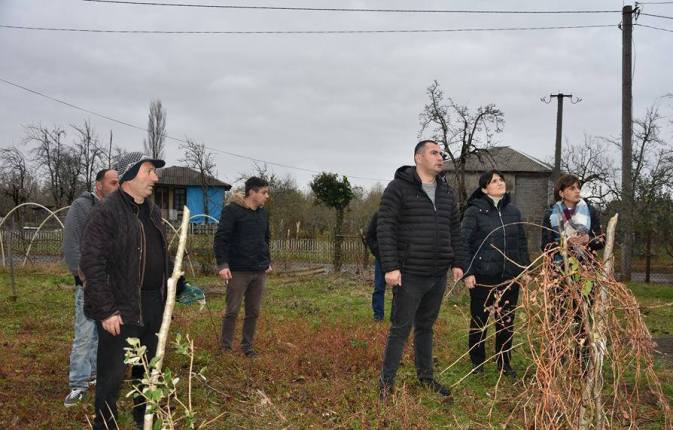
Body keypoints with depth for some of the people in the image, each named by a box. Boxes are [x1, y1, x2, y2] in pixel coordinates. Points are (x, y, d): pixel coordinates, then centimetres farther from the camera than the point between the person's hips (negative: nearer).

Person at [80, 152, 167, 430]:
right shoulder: (107, 213, -13)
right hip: (122, 309, -7)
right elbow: (91, 263, -18)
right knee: (113, 374, 2)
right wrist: (106, 310, -20)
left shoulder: (153, 211, 12)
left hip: (154, 305, 8)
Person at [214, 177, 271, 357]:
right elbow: (220, 238, -12)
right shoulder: (232, 210, -9)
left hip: (259, 271, 6)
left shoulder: (263, 212, 12)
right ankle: (225, 347, 12)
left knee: (253, 312, 9)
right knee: (232, 311, 0)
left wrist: (267, 261, 17)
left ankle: (247, 346, 21)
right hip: (238, 271, -6)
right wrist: (223, 264, -17)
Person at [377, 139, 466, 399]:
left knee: (426, 327, 17)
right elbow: (385, 228, -12)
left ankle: (425, 376, 28)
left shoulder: (446, 192, 14)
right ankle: (386, 383, 8)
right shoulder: (399, 188, -7)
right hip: (410, 275, -6)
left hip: (438, 275, 6)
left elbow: (455, 230, 18)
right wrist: (390, 267, -17)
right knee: (401, 329, -1)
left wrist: (457, 263, 12)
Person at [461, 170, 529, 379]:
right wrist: (467, 272, -14)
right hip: (483, 276, -4)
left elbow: (522, 242, 16)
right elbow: (464, 242, -8)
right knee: (479, 320, 7)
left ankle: (504, 362, 24)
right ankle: (477, 362, 21)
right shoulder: (474, 211, -5)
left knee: (507, 321, 11)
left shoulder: (513, 211, 10)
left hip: (510, 276, 4)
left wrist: (525, 269, 10)